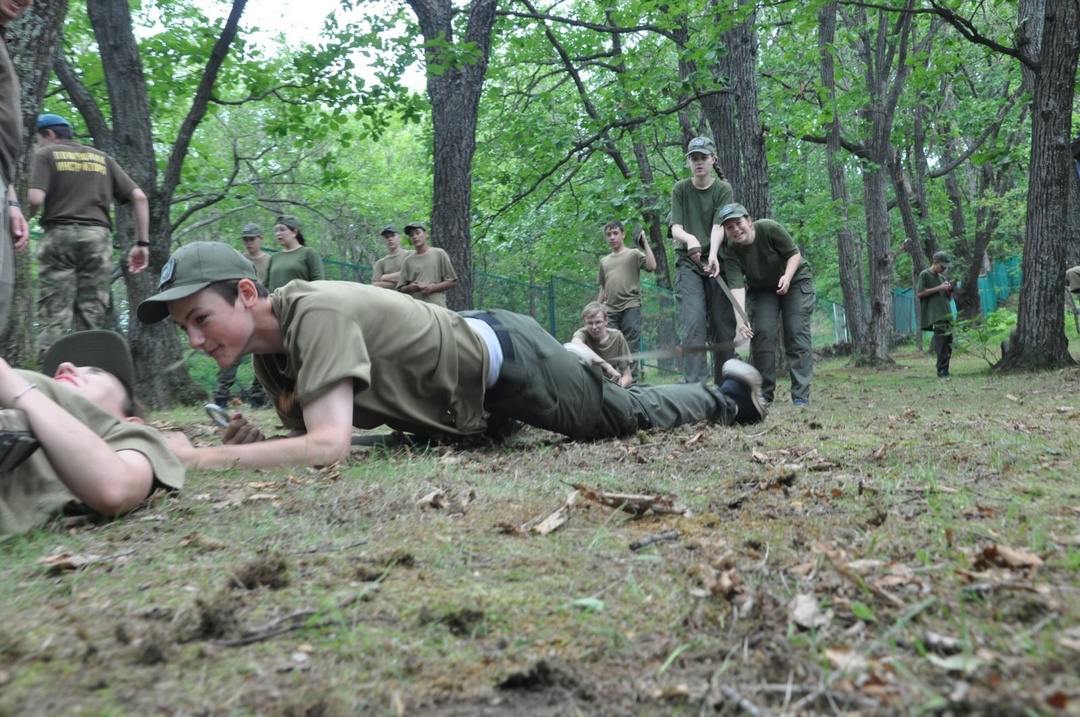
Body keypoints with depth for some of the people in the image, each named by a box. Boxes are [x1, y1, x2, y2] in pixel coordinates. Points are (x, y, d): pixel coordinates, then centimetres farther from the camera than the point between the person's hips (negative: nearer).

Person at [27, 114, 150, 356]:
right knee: (91, 320, 1)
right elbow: (139, 197, 11)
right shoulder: (103, 158, 21)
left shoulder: (45, 154, 9)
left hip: (59, 236, -3)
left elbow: (35, 198, -7)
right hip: (98, 238, 3)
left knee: (53, 318, -5)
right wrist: (142, 242, 10)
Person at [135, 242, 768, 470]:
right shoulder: (270, 354, -6)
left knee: (628, 417, 13)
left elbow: (328, 445, -42)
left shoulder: (316, 314, -34)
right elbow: (307, 434, 1)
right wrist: (249, 444, -20)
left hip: (503, 360, -7)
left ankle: (732, 394, 36)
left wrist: (200, 458, -40)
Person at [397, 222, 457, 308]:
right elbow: (400, 289, 14)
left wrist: (431, 288, -7)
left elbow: (453, 282, 5)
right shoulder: (407, 261, 14)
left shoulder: (439, 254, 7)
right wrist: (411, 288, -8)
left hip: (437, 307, -2)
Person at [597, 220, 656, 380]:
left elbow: (652, 266, -12)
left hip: (631, 308, -5)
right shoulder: (604, 261, 21)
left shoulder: (634, 254, 7)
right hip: (610, 311, 5)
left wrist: (644, 242, -8)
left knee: (631, 347, -6)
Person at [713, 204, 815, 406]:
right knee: (762, 334, -12)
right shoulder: (731, 251, -22)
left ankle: (801, 396, -11)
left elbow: (795, 254, -15)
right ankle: (763, 393, -3)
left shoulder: (769, 228, -25)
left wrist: (787, 277, -33)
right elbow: (736, 286, -32)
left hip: (795, 281, -2)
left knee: (797, 333, -11)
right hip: (761, 289, 2)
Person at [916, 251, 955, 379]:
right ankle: (942, 372, -13)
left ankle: (943, 371, 9)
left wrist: (949, 290, 2)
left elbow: (949, 298, 25)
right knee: (942, 344, -14)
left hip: (946, 314, 7)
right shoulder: (924, 275, 1)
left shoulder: (942, 277, 21)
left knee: (948, 342, 2)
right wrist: (938, 288, -11)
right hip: (934, 316, -7)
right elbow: (919, 293, -9)